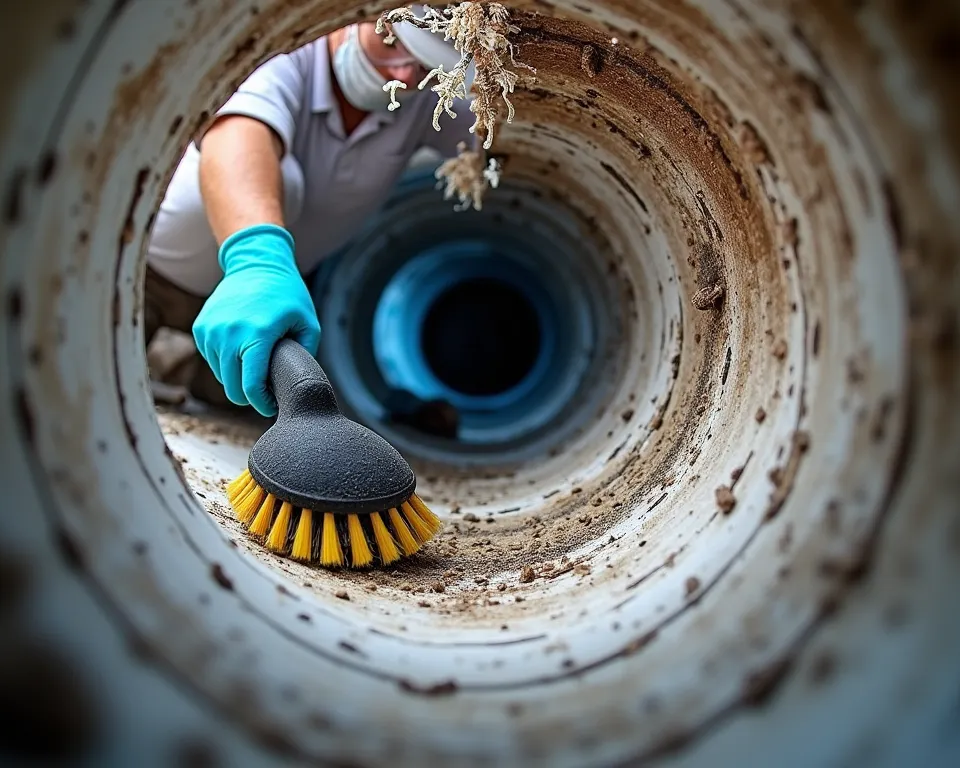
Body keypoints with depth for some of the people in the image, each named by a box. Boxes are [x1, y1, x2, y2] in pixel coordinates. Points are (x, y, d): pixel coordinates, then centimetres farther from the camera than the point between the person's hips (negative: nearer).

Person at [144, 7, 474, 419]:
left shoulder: (431, 99, -16)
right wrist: (258, 257, -71)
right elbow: (239, 135, -52)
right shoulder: (283, 58, -32)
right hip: (151, 268, -4)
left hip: (270, 283, 4)